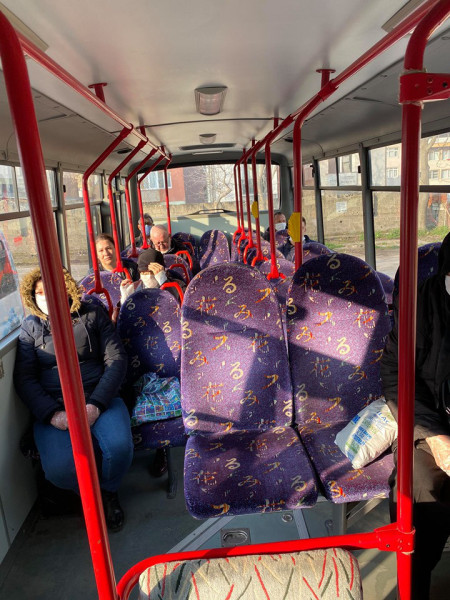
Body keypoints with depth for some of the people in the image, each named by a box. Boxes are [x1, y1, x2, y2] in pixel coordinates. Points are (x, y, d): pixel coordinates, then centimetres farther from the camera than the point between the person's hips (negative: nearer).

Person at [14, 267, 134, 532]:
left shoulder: (93, 314, 11)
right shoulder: (31, 327, 13)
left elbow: (117, 359, 2)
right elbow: (24, 378, 4)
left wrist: (96, 405, -13)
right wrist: (52, 414, -14)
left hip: (100, 400, 0)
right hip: (53, 409, 1)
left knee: (119, 447, -30)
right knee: (59, 469, -27)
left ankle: (109, 491, 8)